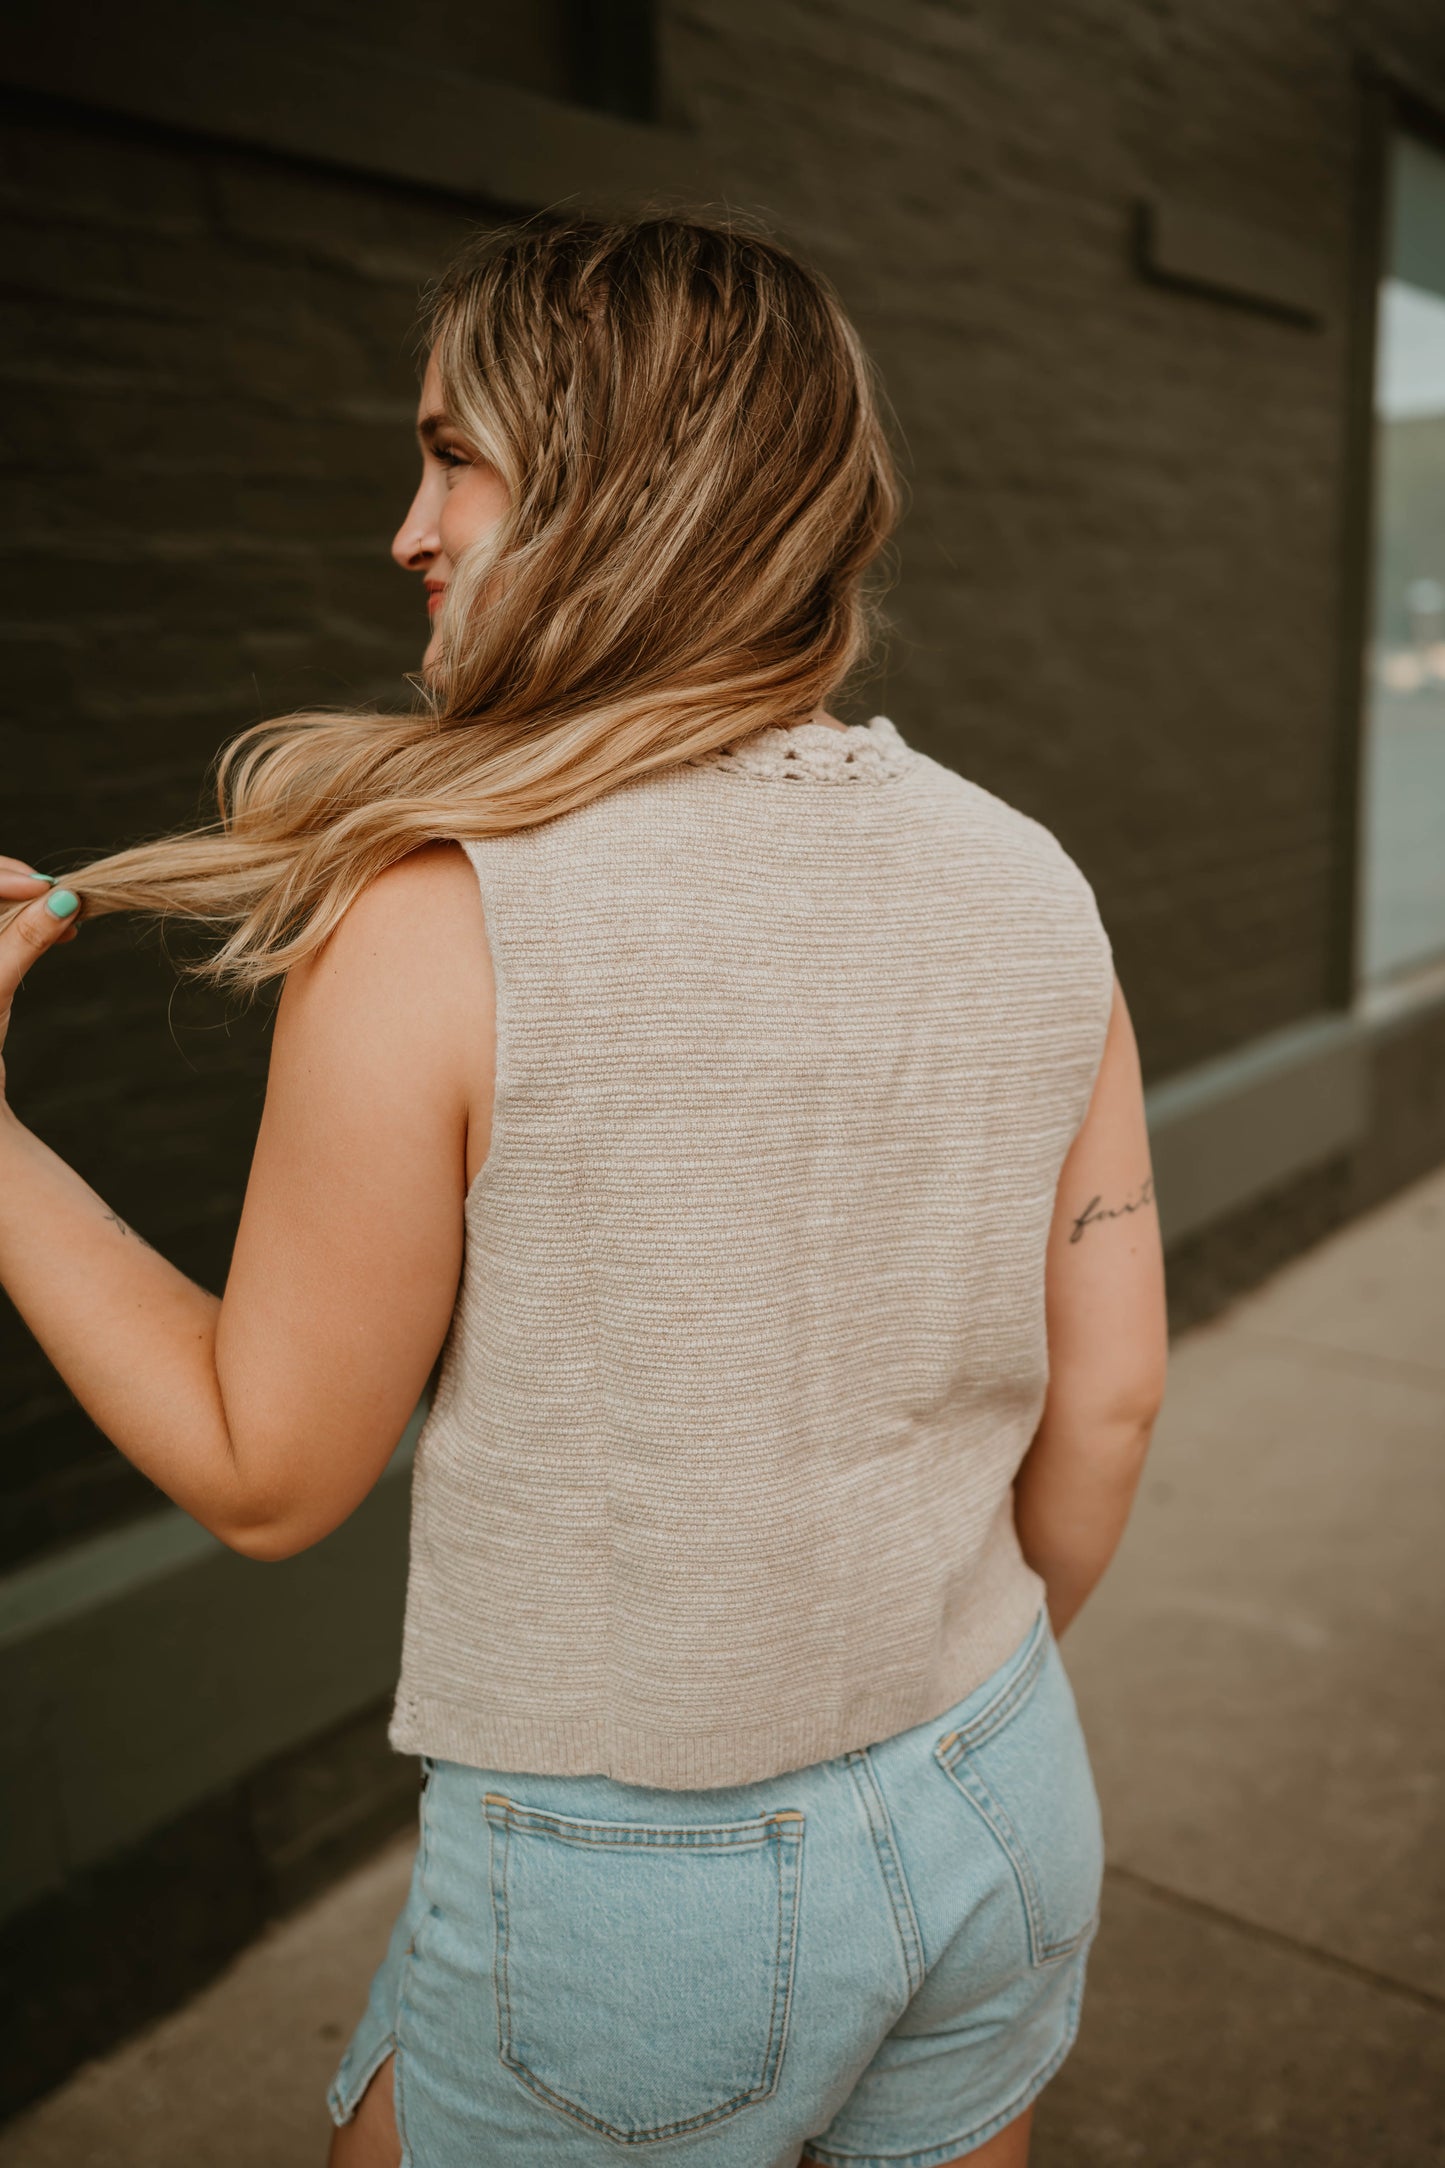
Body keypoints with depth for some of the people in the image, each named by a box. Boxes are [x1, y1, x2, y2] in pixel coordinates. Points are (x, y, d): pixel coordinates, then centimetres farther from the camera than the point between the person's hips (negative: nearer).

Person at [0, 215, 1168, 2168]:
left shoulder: (429, 922, -22)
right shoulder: (1031, 883, -7)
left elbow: (265, 1476, -13)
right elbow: (1106, 1399, -1)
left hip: (634, 1893, -4)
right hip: (1004, 1823, 5)